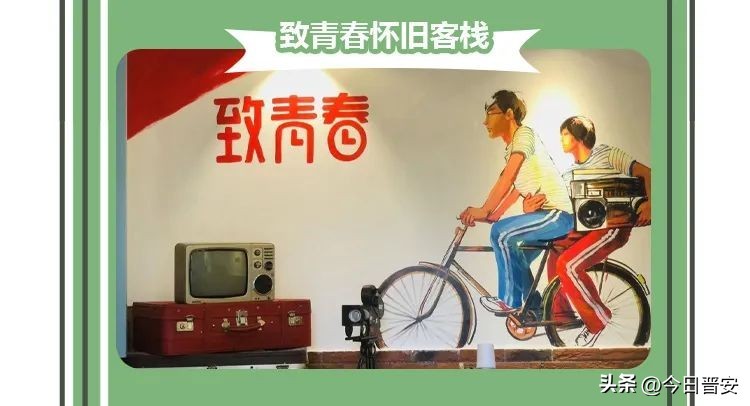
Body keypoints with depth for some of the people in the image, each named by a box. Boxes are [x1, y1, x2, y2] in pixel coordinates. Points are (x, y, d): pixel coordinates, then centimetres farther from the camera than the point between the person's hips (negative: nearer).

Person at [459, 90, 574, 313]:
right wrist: (491, 215, 5)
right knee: (515, 260, 15)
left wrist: (484, 210, -20)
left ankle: (509, 301, -13)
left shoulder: (524, 134, -11)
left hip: (557, 213, -11)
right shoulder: (511, 147, 18)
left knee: (501, 233, -23)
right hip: (546, 215, 11)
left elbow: (507, 178, -20)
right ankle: (536, 309, 26)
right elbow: (516, 189, 16)